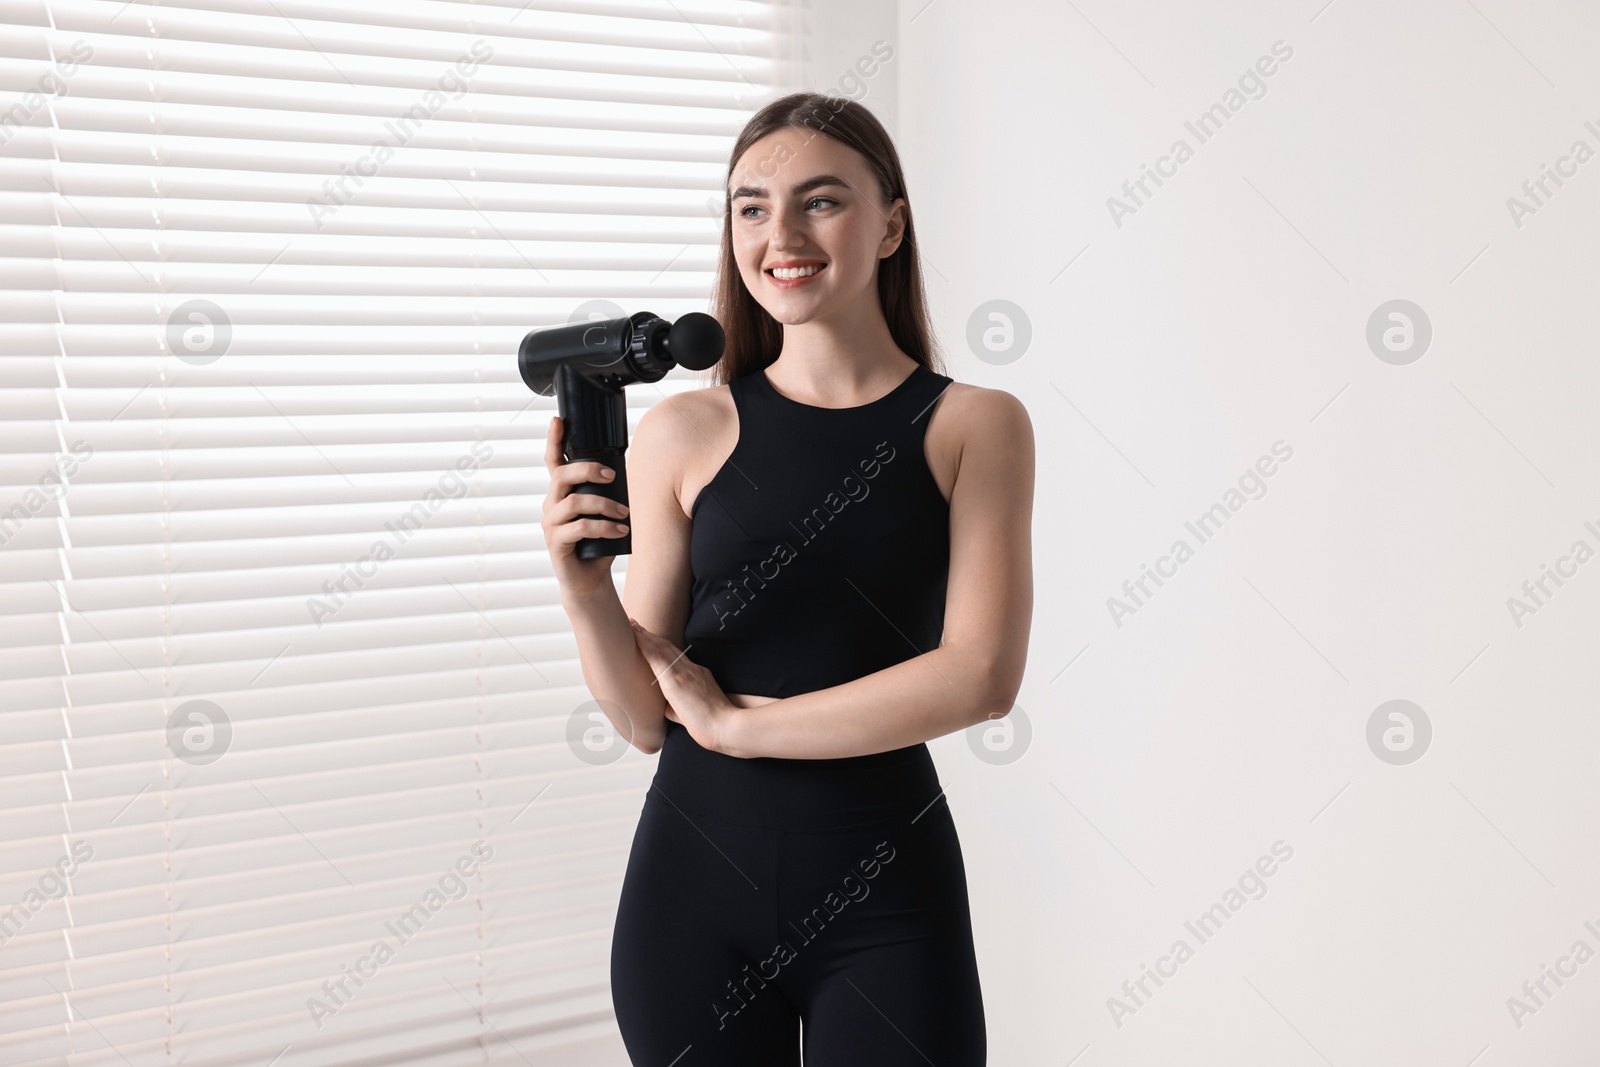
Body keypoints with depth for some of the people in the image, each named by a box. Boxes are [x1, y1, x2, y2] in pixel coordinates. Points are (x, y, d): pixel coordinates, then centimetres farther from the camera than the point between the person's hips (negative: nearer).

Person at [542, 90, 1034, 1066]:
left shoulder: (976, 426, -1)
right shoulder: (684, 432, 0)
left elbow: (982, 676, -11)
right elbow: (646, 720, 1)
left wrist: (738, 722, -10)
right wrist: (585, 593, -17)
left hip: (883, 889, -1)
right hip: (696, 880, 1)